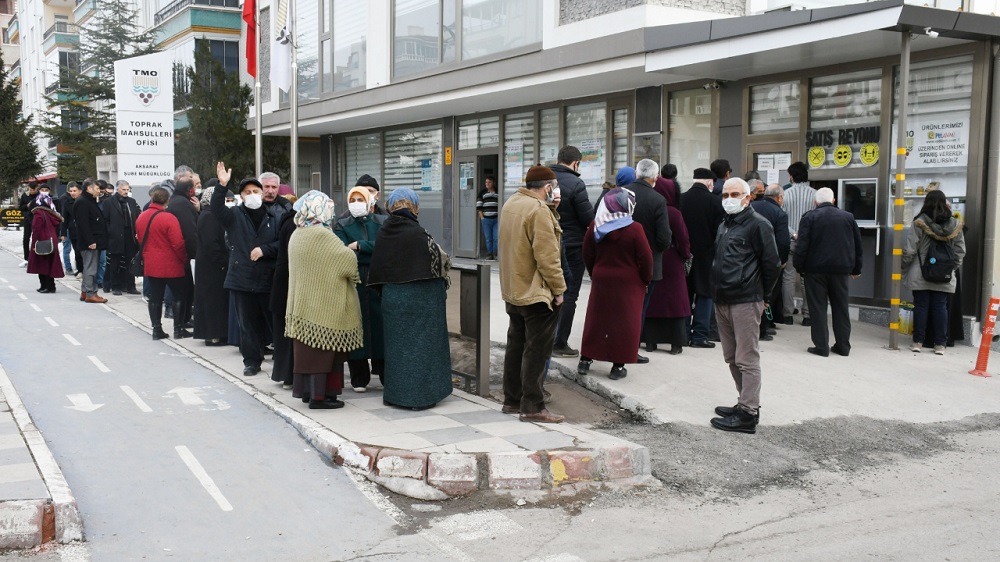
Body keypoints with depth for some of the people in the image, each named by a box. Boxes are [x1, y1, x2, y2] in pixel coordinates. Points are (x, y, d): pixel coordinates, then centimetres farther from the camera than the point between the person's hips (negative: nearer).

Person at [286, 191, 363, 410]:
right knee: (322, 349, -2)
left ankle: (307, 390, 21)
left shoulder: (297, 234, 8)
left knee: (308, 348, 14)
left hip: (302, 300, 8)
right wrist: (352, 275, 2)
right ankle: (319, 395, 1)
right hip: (323, 303, -8)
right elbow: (348, 260, -17)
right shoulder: (321, 235, -18)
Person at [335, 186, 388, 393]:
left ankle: (386, 374, 10)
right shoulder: (342, 226, 9)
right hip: (353, 284, 0)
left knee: (381, 325, -1)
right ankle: (359, 377, 10)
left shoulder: (383, 223, 9)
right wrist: (373, 251, -11)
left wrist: (359, 246, -10)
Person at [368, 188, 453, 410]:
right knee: (420, 344, 4)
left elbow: (378, 268, 7)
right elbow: (441, 260, -11)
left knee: (397, 344, 15)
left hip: (391, 298, 6)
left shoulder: (383, 233, 0)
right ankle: (420, 395, 8)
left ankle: (395, 392, 23)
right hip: (420, 298, -5)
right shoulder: (416, 232, -17)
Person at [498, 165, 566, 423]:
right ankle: (532, 406, 3)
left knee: (516, 346, 16)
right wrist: (558, 289, -14)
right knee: (537, 351, -2)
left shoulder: (511, 204, 10)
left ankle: (512, 400, 23)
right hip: (537, 293, -9)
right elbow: (546, 255, -22)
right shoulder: (539, 210, -19)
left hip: (513, 291, 9)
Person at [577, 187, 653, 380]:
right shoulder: (634, 229, -15)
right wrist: (646, 280, 4)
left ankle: (585, 360, 19)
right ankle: (618, 365, 8)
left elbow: (587, 254, 5)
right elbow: (646, 258, -12)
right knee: (624, 322, 5)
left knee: (595, 319, 13)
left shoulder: (595, 226, -3)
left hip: (601, 279, 4)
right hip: (628, 283, -4)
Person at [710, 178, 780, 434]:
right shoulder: (724, 225, 19)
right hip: (722, 301, 9)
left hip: (745, 301, -9)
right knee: (732, 358, 14)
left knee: (747, 359, -6)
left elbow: (770, 263, -8)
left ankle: (748, 413, -3)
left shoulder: (758, 224, -8)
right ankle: (746, 402, 25)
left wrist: (762, 296, -2)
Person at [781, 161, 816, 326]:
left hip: (790, 241, 0)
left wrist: (793, 234, -6)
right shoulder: (815, 194, -3)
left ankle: (788, 314, 6)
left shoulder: (786, 194, -3)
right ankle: (807, 315, 6)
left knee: (788, 277, 5)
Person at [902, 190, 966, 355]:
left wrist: (904, 267, 6)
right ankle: (940, 344, 7)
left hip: (920, 275, -2)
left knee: (921, 306, 4)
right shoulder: (955, 224, 0)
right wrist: (953, 267, 18)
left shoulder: (920, 223, -11)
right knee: (940, 308, 6)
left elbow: (910, 250, -9)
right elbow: (960, 251, 6)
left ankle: (918, 342, 8)